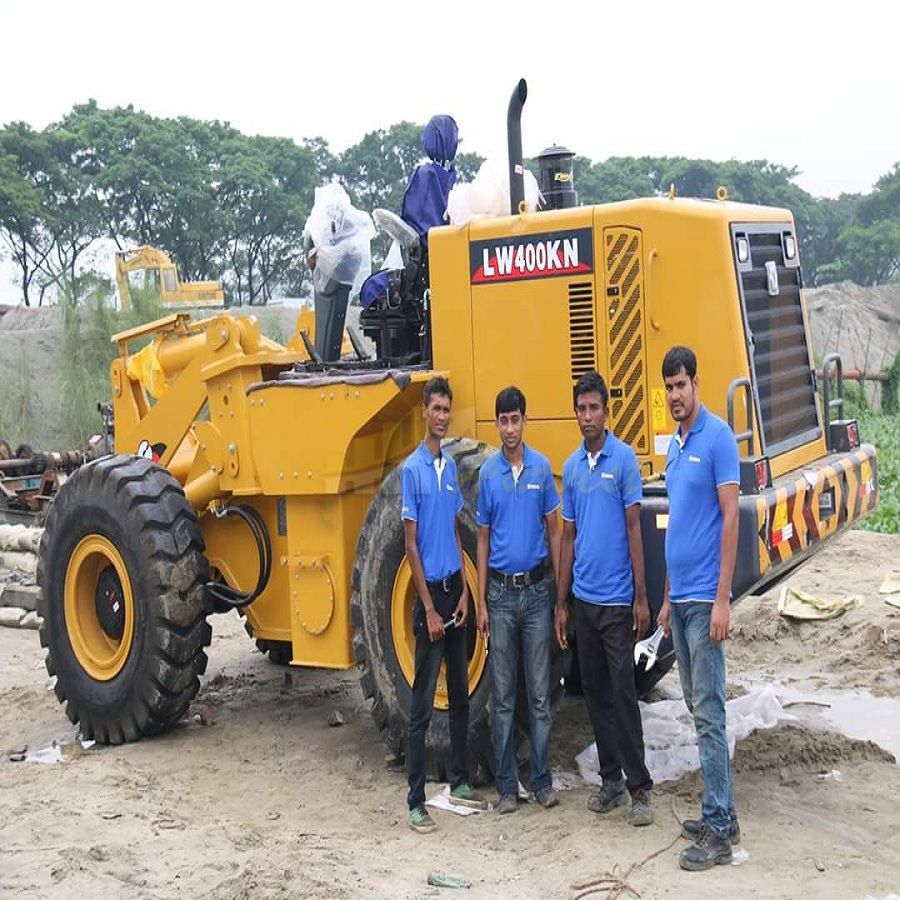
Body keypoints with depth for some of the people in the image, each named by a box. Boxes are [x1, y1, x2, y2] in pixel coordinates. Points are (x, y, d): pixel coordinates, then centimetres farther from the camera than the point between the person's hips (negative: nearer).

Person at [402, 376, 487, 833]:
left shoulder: (451, 466, 10)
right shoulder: (412, 468, -10)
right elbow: (411, 543, -11)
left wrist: (463, 592, 6)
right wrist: (429, 609, -14)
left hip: (455, 589, 7)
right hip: (430, 592, -7)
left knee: (461, 695, 15)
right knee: (423, 704, -4)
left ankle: (459, 782, 27)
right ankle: (416, 801, 2)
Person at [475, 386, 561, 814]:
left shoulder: (542, 467, 1)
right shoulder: (488, 473, 3)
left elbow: (553, 530, 5)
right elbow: (483, 539, 6)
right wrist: (481, 603, 2)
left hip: (536, 590, -1)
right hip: (501, 592, 1)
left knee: (539, 692, 4)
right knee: (503, 697, 5)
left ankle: (542, 780, 14)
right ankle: (507, 785, 13)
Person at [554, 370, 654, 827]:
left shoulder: (624, 458, -6)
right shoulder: (571, 467, 9)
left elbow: (633, 529, -7)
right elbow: (568, 535, 13)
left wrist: (641, 597, -9)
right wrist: (561, 603, 11)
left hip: (617, 600, -5)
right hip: (584, 599, 6)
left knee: (623, 694, -4)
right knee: (595, 693, 11)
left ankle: (640, 787, 5)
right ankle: (611, 780, 22)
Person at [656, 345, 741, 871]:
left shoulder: (718, 438, -11)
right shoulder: (675, 446, 14)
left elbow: (730, 518, -16)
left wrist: (722, 600, -20)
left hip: (704, 600, -9)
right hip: (680, 599, 9)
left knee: (709, 713, -7)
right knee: (697, 707, 13)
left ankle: (719, 832, -1)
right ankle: (721, 814, 22)